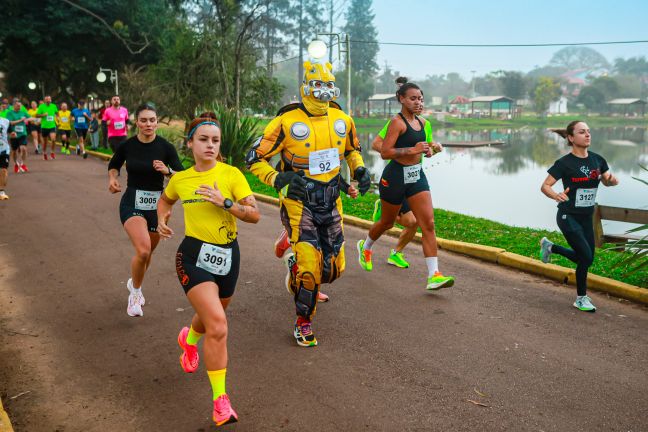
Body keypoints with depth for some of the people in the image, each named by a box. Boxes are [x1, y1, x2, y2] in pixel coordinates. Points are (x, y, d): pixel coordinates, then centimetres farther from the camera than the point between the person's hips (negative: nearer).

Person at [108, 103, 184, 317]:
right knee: (143, 250, -22)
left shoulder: (166, 147, -8)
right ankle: (135, 291, 4)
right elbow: (113, 165, 15)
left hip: (157, 204, 2)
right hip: (132, 203, -1)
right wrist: (112, 178, -5)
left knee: (148, 252, 17)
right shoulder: (127, 145, -5)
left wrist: (167, 171, -27)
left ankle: (134, 283, 48)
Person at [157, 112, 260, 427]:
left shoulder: (231, 174, -6)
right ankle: (220, 399, -8)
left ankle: (188, 338, 62)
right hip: (194, 256, -2)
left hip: (228, 255, 2)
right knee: (217, 324, -19)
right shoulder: (180, 179, 1)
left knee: (211, 316, 24)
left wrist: (224, 202, -23)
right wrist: (162, 220, 6)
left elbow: (255, 215, -12)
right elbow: (165, 200, 24)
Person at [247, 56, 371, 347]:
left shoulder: (342, 120, 2)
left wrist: (360, 169, 2)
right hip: (299, 203, -5)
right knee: (309, 266, -13)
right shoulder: (287, 122, -14)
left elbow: (352, 149, 22)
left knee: (334, 268, 8)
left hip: (330, 202, 5)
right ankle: (303, 323, 11)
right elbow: (255, 159, -10)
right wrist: (278, 178, -27)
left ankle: (306, 285, 43)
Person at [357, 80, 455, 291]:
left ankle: (434, 276, -7)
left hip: (417, 176, 6)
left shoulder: (422, 122, 9)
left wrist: (431, 149, 7)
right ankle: (365, 247, 45)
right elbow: (384, 152, -21)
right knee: (387, 222, 13)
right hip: (395, 176, -6)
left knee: (428, 224, -6)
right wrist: (411, 150, -27)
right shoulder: (397, 121, -14)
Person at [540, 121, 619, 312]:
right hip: (568, 217, -6)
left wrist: (612, 180, -10)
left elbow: (606, 181, 15)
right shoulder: (565, 163, -15)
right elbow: (545, 186, -14)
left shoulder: (597, 159, 1)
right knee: (586, 257, -9)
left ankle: (550, 246, 36)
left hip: (587, 217, 6)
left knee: (585, 257, 12)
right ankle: (581, 298, 14)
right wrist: (556, 195, -36)